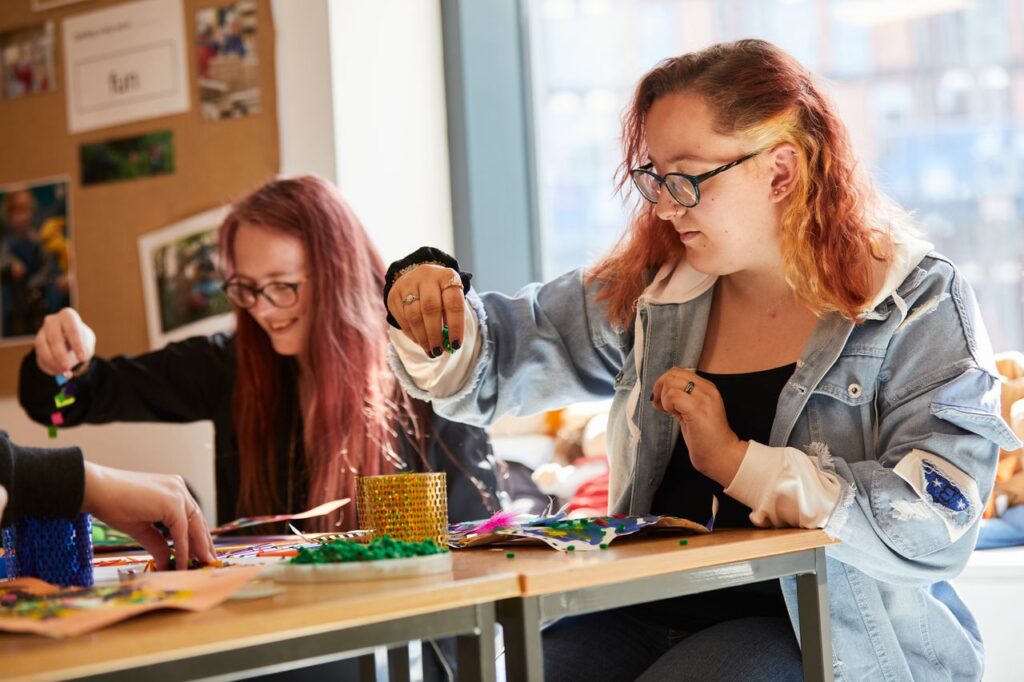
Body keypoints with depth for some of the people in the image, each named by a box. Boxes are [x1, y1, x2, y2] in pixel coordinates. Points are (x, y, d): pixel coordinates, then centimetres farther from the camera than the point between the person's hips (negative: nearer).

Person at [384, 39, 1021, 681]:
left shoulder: (921, 304, -6)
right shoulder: (647, 291, 8)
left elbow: (939, 528, -17)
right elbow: (497, 359, 19)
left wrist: (737, 461, -17)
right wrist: (436, 320, -5)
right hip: (655, 615, 4)